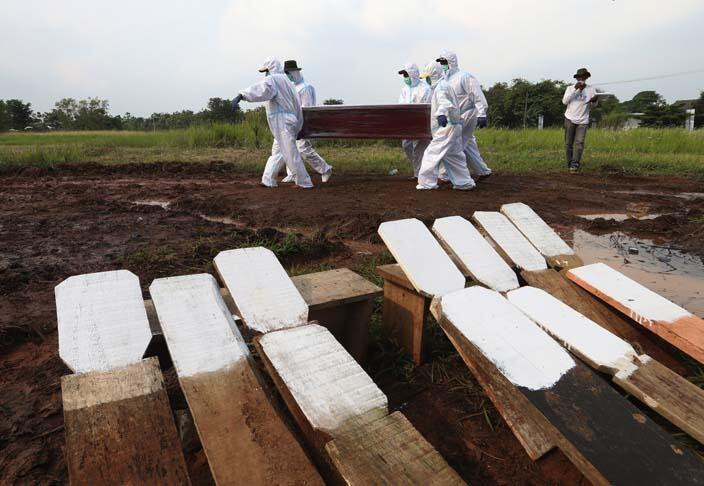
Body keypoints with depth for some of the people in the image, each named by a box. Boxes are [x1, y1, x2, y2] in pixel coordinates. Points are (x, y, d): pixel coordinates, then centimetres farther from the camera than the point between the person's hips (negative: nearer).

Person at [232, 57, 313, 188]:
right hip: (290, 120, 10)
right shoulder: (286, 81, 20)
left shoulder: (273, 79, -8)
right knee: (277, 152, 14)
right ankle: (268, 180, 20)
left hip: (282, 122, -10)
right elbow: (297, 102, 23)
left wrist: (241, 95, -43)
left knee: (290, 154, -6)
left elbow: (261, 88, -30)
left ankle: (305, 183, -1)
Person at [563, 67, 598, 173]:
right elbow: (564, 101, -7)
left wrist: (594, 100, -16)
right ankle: (570, 164, 10)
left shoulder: (591, 89, 6)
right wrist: (575, 89, -12)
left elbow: (593, 105, 8)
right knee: (568, 143, 1)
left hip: (583, 121, 0)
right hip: (570, 119, 0)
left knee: (579, 142, -14)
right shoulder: (570, 88, 6)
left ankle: (575, 165, -19)